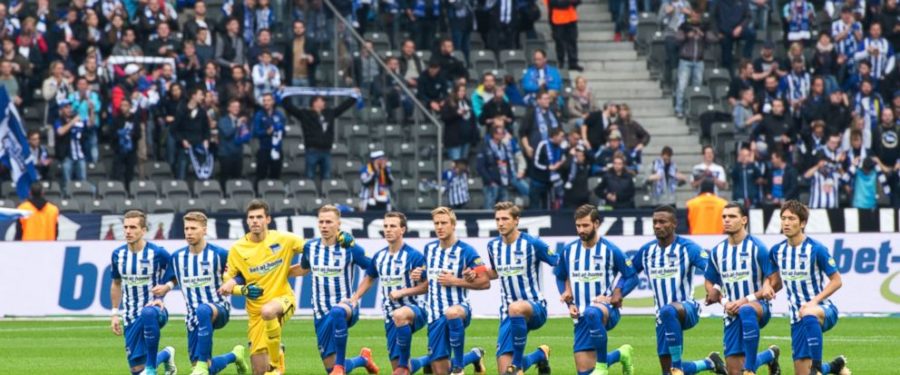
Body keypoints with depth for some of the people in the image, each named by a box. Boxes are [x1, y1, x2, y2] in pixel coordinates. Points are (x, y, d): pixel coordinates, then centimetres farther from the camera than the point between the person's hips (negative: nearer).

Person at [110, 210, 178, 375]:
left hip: (154, 309, -5)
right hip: (131, 317, 5)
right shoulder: (118, 254, 1)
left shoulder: (158, 253, -12)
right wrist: (115, 314, 11)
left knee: (148, 313, -44)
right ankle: (166, 355, 36)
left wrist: (161, 298, -14)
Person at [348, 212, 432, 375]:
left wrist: (402, 292, -22)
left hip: (414, 309, -7)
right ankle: (431, 359, 36)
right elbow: (369, 279, 24)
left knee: (400, 315, -44)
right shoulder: (379, 256, 7)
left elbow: (426, 286, -13)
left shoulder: (414, 256, -12)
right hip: (391, 317, 7)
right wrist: (354, 299, 11)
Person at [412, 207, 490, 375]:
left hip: (459, 307, -6)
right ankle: (474, 356, 34)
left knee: (451, 313, -45)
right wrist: (420, 274, 5)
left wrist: (454, 281, -17)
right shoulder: (430, 248, 9)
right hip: (435, 315, 6)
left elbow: (485, 282, -10)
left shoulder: (466, 251, -8)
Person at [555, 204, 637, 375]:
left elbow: (632, 277, -2)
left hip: (607, 309, -5)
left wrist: (612, 298, -16)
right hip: (582, 316, 5)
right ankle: (621, 354, 29)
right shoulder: (569, 251, 5)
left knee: (592, 313, -44)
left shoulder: (610, 250, -7)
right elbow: (560, 277, 20)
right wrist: (569, 303, 5)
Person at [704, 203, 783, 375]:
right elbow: (710, 284, 16)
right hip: (732, 313, 5)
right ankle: (770, 355, 30)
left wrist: (747, 299, -17)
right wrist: (724, 301, -4)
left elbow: (776, 283, -10)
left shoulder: (757, 248, -8)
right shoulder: (717, 251, 6)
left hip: (759, 305, -5)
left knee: (746, 310, -44)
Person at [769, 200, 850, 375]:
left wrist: (814, 302, -21)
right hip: (797, 317, 6)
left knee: (809, 314, -44)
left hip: (823, 310, -6)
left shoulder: (816, 249, -12)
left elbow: (836, 281, -9)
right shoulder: (777, 251, 3)